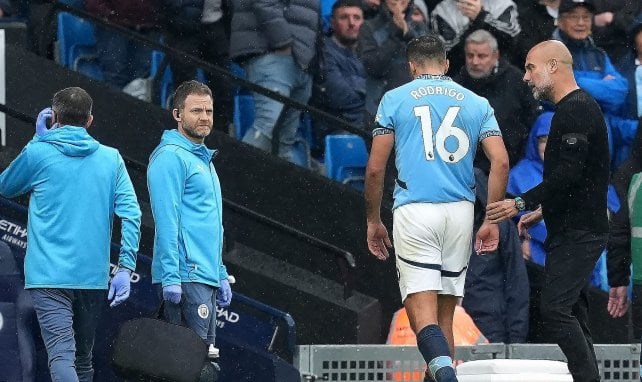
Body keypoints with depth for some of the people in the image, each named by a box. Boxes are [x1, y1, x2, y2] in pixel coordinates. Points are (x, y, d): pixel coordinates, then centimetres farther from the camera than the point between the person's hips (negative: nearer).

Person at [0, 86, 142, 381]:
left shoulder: (38, 153, -2)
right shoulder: (111, 159, 6)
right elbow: (131, 214, -2)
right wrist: (125, 268, -1)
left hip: (49, 276, -4)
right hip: (94, 276, 4)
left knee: (61, 356, -16)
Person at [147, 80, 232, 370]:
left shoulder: (204, 159, 21)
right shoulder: (171, 157, -9)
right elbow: (166, 221, -16)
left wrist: (221, 275, 22)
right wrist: (170, 278, -22)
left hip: (207, 278, 10)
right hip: (186, 277, -10)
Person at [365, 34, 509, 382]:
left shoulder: (395, 99, 6)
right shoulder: (476, 103, 12)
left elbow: (375, 168, 2)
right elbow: (501, 162, 1)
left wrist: (373, 221, 12)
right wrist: (492, 220, 6)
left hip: (414, 210, -3)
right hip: (460, 211, 3)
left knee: (422, 311, -10)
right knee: (445, 311, 14)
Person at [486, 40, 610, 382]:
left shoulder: (576, 110, -15)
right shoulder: (575, 108, 19)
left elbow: (568, 174, -24)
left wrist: (522, 204, -20)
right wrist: (543, 210, 25)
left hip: (577, 234, -11)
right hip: (574, 230, 11)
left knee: (556, 309, -16)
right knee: (572, 314, 10)